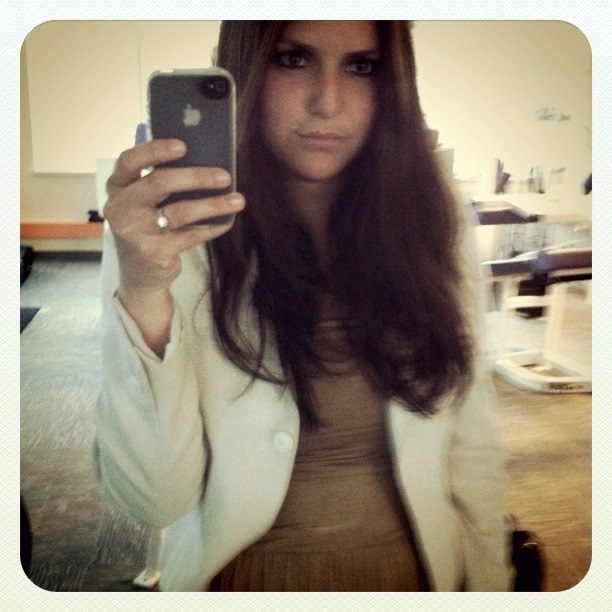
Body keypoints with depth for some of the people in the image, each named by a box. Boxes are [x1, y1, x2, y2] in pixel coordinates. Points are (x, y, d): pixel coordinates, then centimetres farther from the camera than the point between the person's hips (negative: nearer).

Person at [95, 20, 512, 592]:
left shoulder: (433, 226, -8)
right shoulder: (171, 236, -17)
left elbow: (473, 450, -4)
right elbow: (156, 501, -22)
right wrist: (142, 294, -35)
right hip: (244, 574, -2)